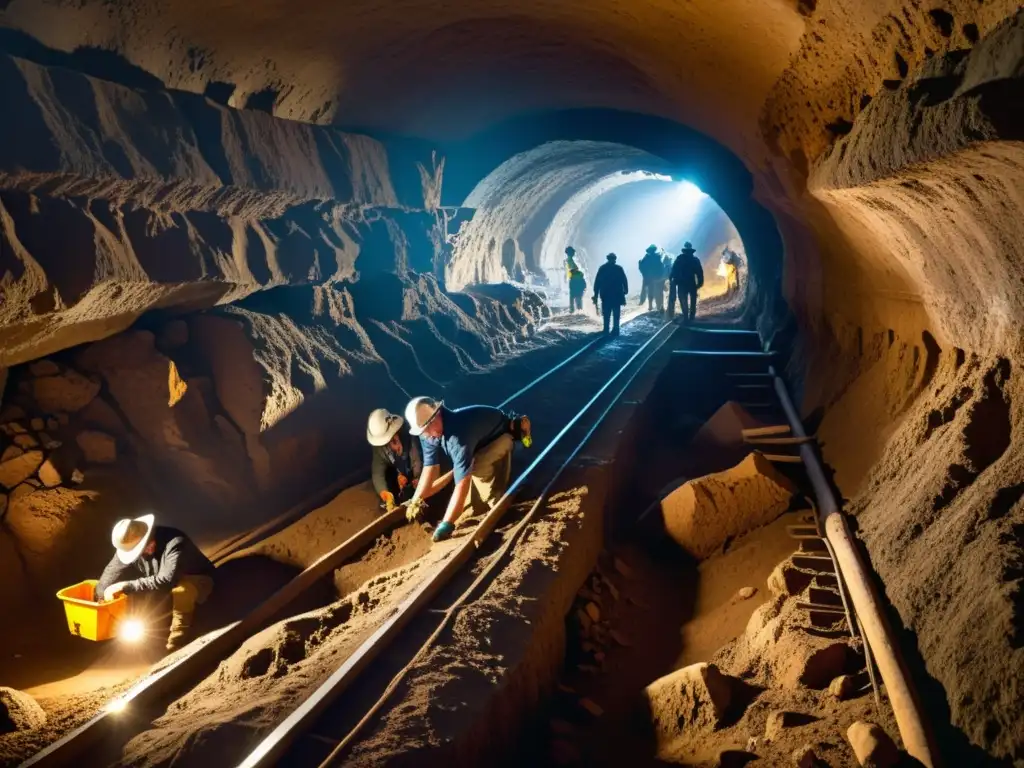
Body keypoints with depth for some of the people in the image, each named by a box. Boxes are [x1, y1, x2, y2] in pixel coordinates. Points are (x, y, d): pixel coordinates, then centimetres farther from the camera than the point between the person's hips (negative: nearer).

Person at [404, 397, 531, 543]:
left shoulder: (458, 434, -46)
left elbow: (462, 482, -49)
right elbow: (430, 467, -14)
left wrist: (446, 524, -50)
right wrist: (416, 500, -24)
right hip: (480, 443, 7)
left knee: (477, 467, -36)